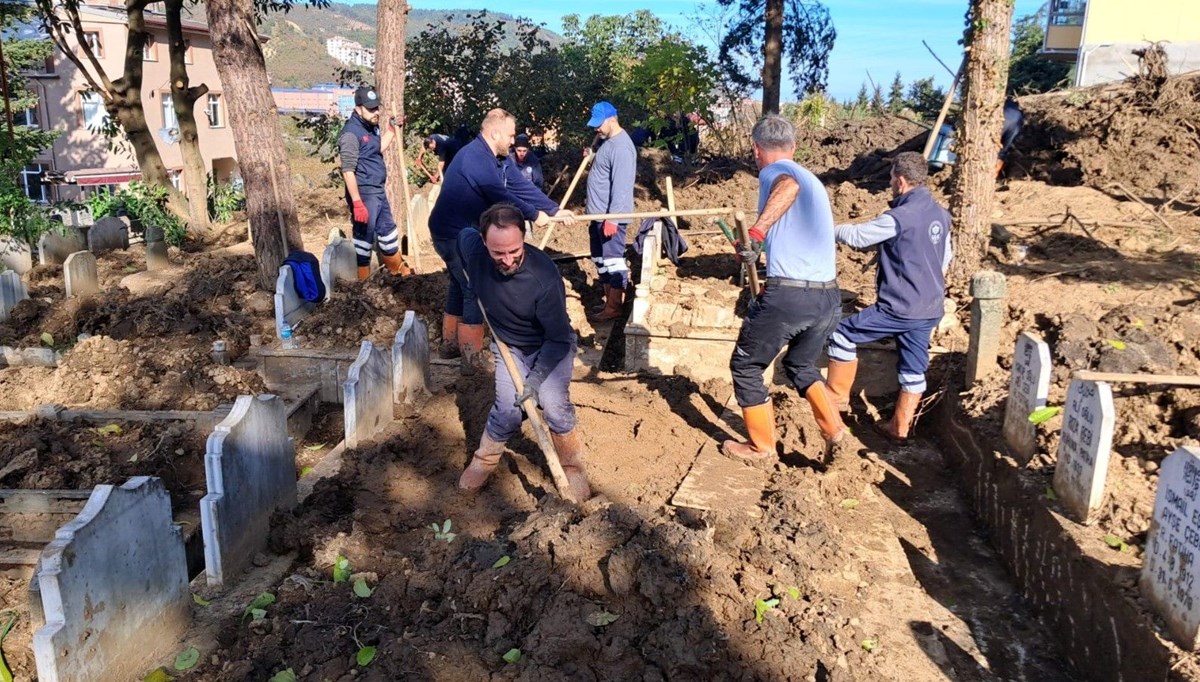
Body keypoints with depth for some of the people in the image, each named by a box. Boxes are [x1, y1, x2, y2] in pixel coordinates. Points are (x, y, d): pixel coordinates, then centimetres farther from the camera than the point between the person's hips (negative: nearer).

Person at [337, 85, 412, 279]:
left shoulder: (371, 126, 8)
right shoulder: (351, 133, -19)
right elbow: (348, 171, -23)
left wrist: (392, 129, 15)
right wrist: (357, 202, -26)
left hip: (379, 191, 9)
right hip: (364, 194, -9)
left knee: (387, 229, 21)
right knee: (365, 235, 0)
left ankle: (397, 268, 37)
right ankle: (363, 279, 10)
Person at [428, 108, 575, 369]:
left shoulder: (496, 159, 7)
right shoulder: (476, 158, -25)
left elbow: (522, 185, 3)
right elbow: (502, 197, -26)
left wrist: (554, 210, -3)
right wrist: (534, 215, -14)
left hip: (463, 232, 10)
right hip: (453, 235, -10)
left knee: (462, 286, 19)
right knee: (475, 290, -6)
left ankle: (451, 343, 32)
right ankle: (471, 357, 2)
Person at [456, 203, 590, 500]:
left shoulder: (545, 277, -36)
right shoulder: (472, 247, -24)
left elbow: (559, 339, -26)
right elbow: (462, 233, 5)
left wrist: (536, 377, -31)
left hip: (551, 346, -3)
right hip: (509, 345, 3)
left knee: (553, 404, -21)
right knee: (508, 410, -12)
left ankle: (573, 468, 3)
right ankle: (484, 460, 18)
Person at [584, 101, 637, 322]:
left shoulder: (621, 146, -18)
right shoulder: (608, 142, 15)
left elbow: (621, 185, -25)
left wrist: (612, 217, -27)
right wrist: (592, 158, 14)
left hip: (611, 216, -11)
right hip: (599, 215, 11)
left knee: (612, 260, -4)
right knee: (601, 260, 16)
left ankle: (614, 307, 3)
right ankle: (608, 301, 26)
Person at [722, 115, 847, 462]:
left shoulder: (773, 172, -3)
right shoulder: (814, 182, 22)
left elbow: (788, 186, -29)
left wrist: (757, 231, -36)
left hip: (787, 295, -8)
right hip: (829, 297, 8)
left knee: (746, 367, 13)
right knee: (802, 365, 29)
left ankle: (761, 447, 22)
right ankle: (836, 433, 20)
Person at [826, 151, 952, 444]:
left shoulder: (899, 217, -19)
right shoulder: (940, 214, 7)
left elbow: (857, 236, -10)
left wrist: (833, 228, 10)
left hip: (900, 308, -8)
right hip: (930, 309, 8)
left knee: (843, 334, 6)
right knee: (913, 369, 13)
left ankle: (838, 397, 16)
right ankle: (899, 428, 22)